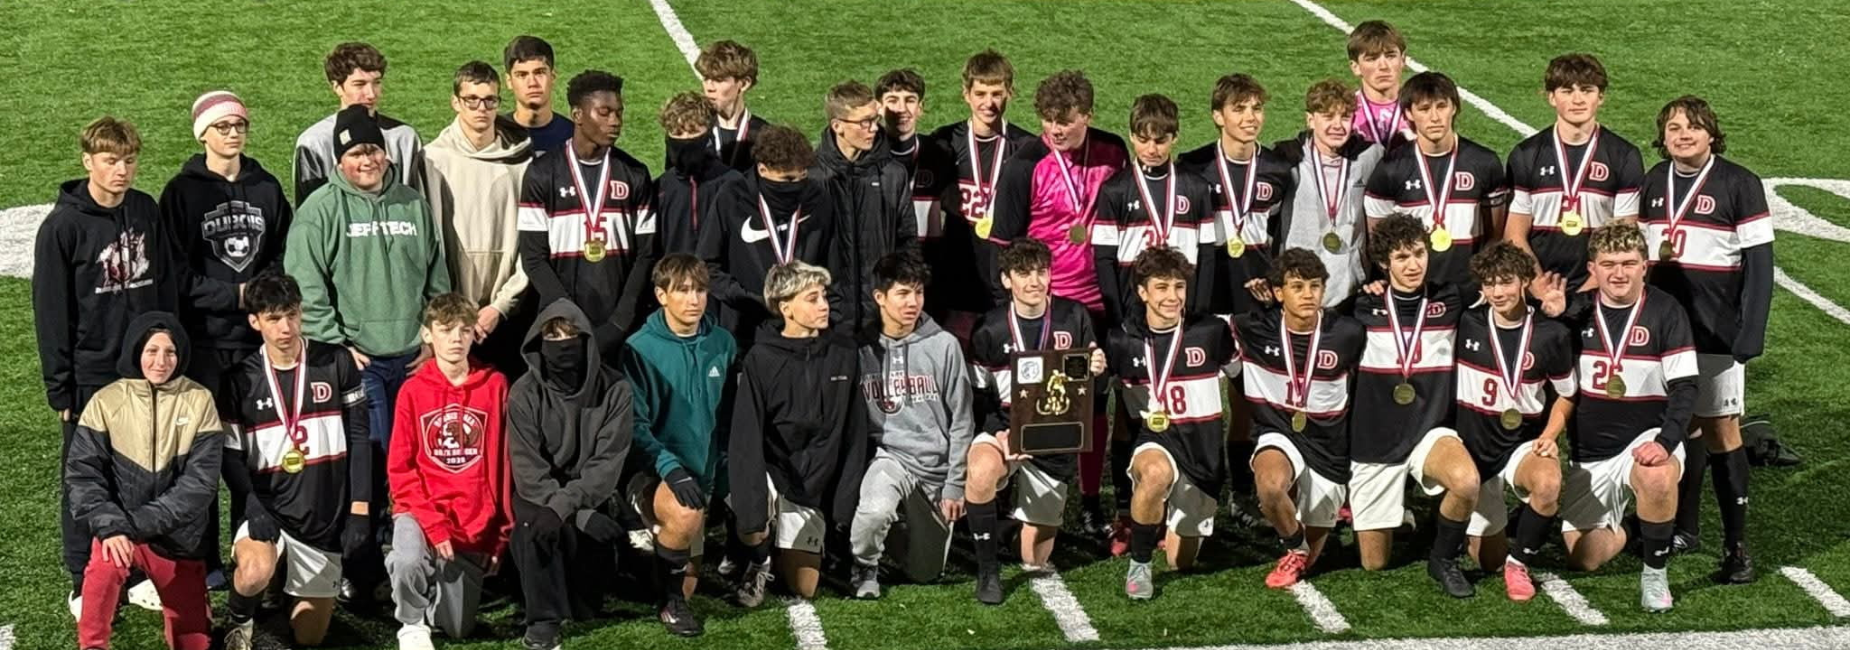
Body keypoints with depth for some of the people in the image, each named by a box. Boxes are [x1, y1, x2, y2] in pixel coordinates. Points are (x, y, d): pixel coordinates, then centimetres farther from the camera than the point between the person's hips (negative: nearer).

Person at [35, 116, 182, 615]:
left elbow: (169, 287, 10)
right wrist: (59, 386, -8)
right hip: (92, 377, -4)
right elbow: (51, 312, -8)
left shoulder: (147, 212, 2)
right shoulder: (63, 226, -11)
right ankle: (85, 585, 16)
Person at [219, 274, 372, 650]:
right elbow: (231, 456, 1)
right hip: (268, 513, -1)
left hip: (326, 522, 1)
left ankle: (298, 588, 41)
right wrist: (253, 504, -17)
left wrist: (360, 510, -7)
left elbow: (358, 438, 0)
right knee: (255, 573, -35)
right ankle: (238, 620, -2)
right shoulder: (242, 380, 0)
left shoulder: (337, 363, -1)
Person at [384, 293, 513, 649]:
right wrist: (431, 521, -17)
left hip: (475, 522, 2)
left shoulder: (494, 386, -2)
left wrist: (502, 532, 0)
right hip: (421, 511, -2)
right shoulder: (413, 390, -4)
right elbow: (400, 468, -6)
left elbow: (504, 466, 1)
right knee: (410, 562, -36)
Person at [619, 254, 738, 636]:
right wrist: (669, 466, -27)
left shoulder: (722, 344, 3)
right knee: (686, 514, -37)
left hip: (703, 474, 5)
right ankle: (671, 600, -14)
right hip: (651, 473, -5)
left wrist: (726, 467, 3)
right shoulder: (640, 349, -11)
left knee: (688, 584, 7)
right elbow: (634, 423, -14)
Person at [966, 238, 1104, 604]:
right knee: (981, 472, -39)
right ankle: (987, 570, -19)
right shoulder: (989, 330, -5)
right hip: (1005, 429, -1)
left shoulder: (1074, 318, -2)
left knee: (1037, 560, 7)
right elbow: (977, 397, 0)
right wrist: (997, 434, -19)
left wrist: (1098, 373, -19)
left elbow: (1095, 390, 5)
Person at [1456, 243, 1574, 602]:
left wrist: (1550, 435, -10)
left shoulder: (1552, 335, -9)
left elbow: (1566, 394, 3)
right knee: (1486, 560, 6)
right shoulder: (1465, 325, -8)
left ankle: (1519, 562, -13)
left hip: (1523, 444, -1)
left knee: (1548, 483, -40)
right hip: (1473, 448, 2)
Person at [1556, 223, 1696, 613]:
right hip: (1588, 455, 3)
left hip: (1646, 440, -3)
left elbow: (1686, 386, -10)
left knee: (1656, 477, -39)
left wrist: (1665, 442, -24)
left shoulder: (1664, 311, -8)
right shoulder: (1576, 312, 1)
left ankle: (1654, 573, -15)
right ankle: (1624, 526, 32)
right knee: (1584, 559, -3)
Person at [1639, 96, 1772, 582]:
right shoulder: (1654, 182, 9)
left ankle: (1736, 545, 1)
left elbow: (1759, 263, -7)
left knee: (1720, 430, -4)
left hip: (1716, 331, -4)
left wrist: (1751, 334, -14)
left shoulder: (1739, 184, -6)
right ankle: (1684, 527, 21)